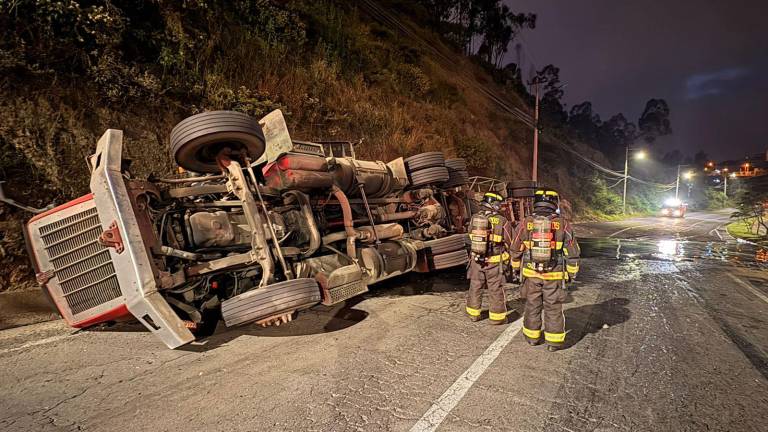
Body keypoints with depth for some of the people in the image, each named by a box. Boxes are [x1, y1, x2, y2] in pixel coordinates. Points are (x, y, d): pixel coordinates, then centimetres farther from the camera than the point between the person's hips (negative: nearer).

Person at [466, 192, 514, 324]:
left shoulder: (474, 218, -1)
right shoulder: (502, 221, -11)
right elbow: (509, 242, -4)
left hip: (476, 260, 3)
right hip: (494, 261, -3)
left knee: (475, 287, 16)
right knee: (496, 289, 9)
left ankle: (473, 313, 28)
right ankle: (497, 316, 18)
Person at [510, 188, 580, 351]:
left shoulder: (525, 223, -5)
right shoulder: (563, 224, -8)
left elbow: (516, 249, 4)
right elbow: (572, 251, -2)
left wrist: (515, 267, 18)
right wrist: (572, 272, 9)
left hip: (531, 273, 1)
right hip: (554, 275, -1)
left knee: (532, 306, 15)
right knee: (553, 308, 11)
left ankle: (532, 337, 27)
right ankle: (554, 341, 19)